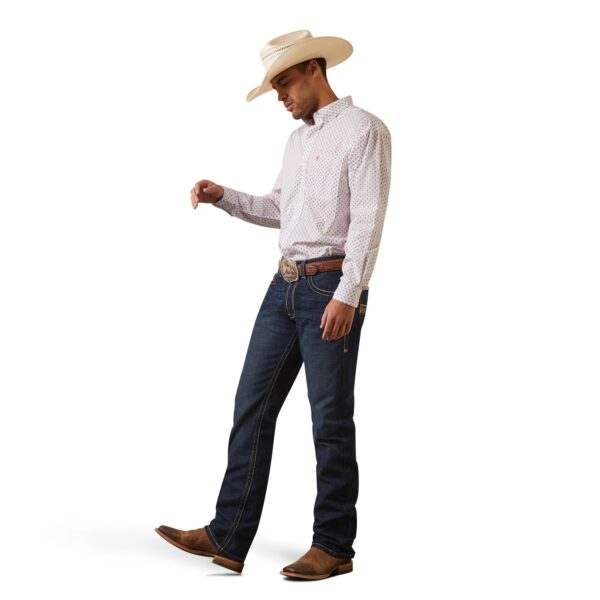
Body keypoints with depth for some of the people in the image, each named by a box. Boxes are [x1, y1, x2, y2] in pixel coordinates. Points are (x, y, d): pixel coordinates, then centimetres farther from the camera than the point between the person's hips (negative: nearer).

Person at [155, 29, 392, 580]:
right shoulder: (298, 139, 20)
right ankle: (228, 537, 11)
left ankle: (334, 545, 13)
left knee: (331, 418, -1)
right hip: (285, 283, 8)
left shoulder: (363, 129, -7)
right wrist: (223, 196, 12)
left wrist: (347, 296, -21)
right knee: (252, 404, 5)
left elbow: (368, 220, -15)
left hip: (332, 286, -8)